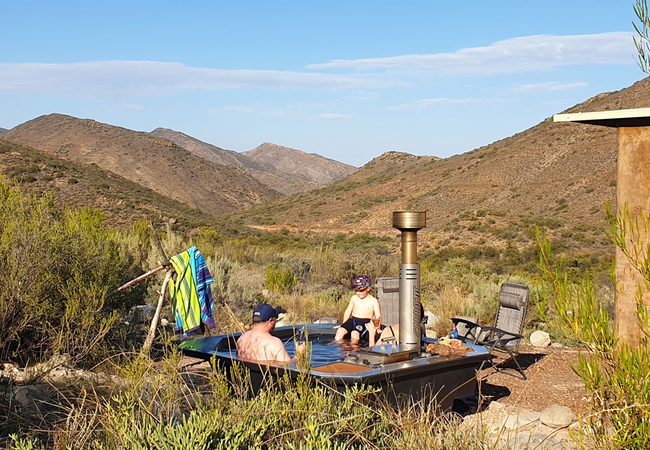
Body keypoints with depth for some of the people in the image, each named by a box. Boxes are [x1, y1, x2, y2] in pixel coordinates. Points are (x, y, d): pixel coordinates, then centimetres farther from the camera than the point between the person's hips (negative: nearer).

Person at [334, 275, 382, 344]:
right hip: (353, 320, 5)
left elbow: (378, 316, -4)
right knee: (340, 330, -23)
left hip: (365, 321, -4)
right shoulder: (354, 298, 15)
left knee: (355, 333, -35)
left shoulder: (373, 301, 2)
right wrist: (344, 324, 10)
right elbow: (347, 312, 20)